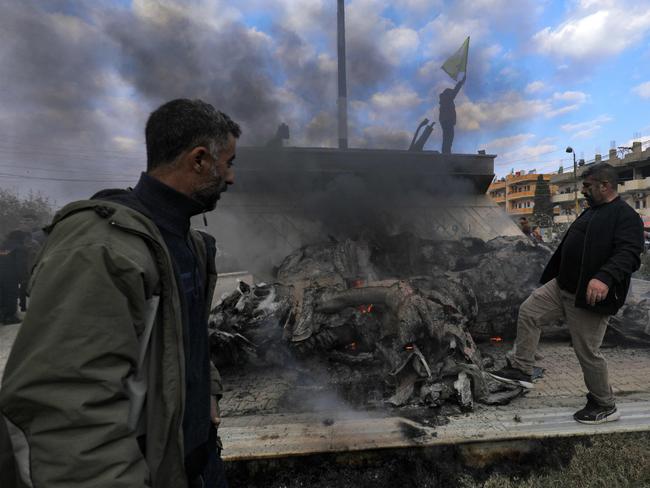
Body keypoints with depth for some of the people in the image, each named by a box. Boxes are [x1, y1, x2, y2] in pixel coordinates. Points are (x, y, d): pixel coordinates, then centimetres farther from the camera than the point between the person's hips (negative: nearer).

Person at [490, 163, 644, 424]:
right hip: (561, 286, 9)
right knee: (528, 312, 2)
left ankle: (605, 406, 25)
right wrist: (550, 276, 25)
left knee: (587, 352, 2)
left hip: (589, 297, -9)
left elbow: (629, 254, -27)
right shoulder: (589, 213, 16)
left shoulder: (626, 216, -13)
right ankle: (521, 370, 11)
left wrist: (605, 277, -45)